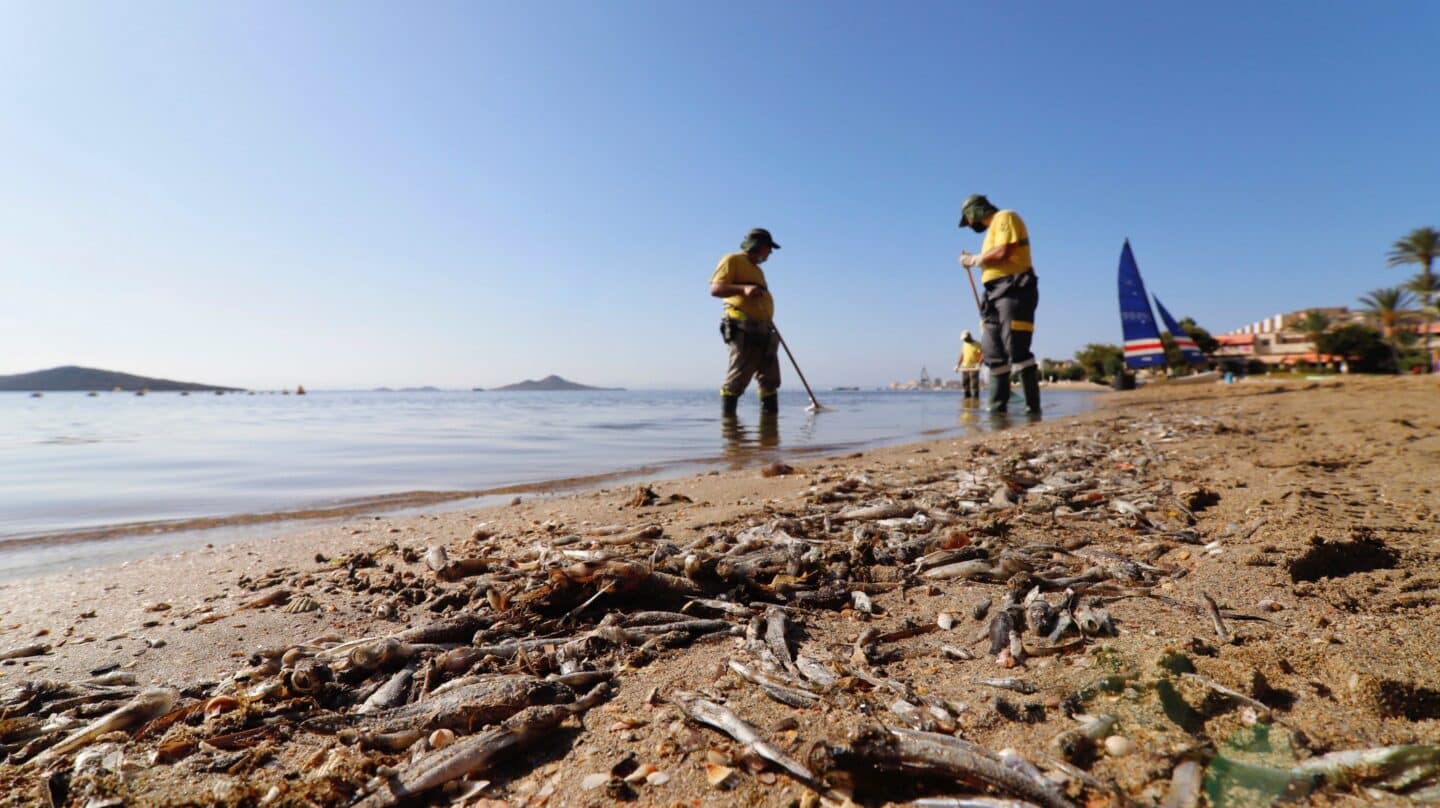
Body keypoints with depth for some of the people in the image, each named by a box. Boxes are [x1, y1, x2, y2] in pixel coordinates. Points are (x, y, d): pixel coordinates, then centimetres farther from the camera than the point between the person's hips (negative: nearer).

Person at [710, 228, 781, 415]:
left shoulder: (757, 269, 29)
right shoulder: (732, 260, 2)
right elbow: (715, 289, -12)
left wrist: (770, 326, 25)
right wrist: (743, 289, -25)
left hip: (764, 332, 9)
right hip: (743, 330, -9)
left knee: (770, 380, 6)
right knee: (736, 380, -13)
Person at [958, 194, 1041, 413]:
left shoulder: (1005, 217, 1)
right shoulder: (993, 228, 27)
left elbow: (1003, 253, -14)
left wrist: (973, 259, -3)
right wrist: (974, 261, 9)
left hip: (1013, 291, -10)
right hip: (997, 294, 10)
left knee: (1017, 350, -15)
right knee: (994, 352, 5)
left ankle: (1033, 406, -15)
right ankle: (997, 407, 7)